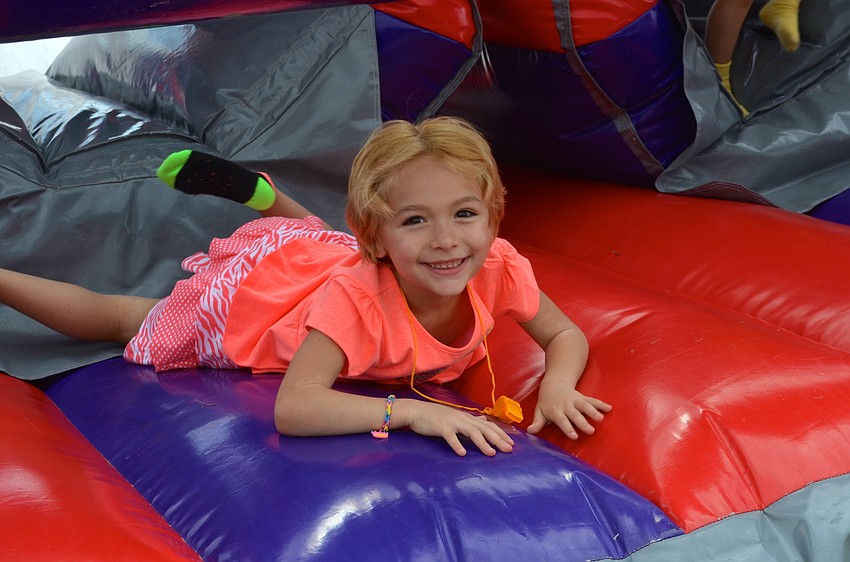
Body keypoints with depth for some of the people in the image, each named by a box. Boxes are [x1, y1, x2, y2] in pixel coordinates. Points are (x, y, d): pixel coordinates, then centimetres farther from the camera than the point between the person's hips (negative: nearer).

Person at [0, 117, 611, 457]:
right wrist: (411, 410, -60)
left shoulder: (497, 266, -32)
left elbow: (566, 337, -18)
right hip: (249, 286, -5)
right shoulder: (356, 298, -46)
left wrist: (557, 386, -40)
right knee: (118, 319, 18)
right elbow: (292, 409, -51)